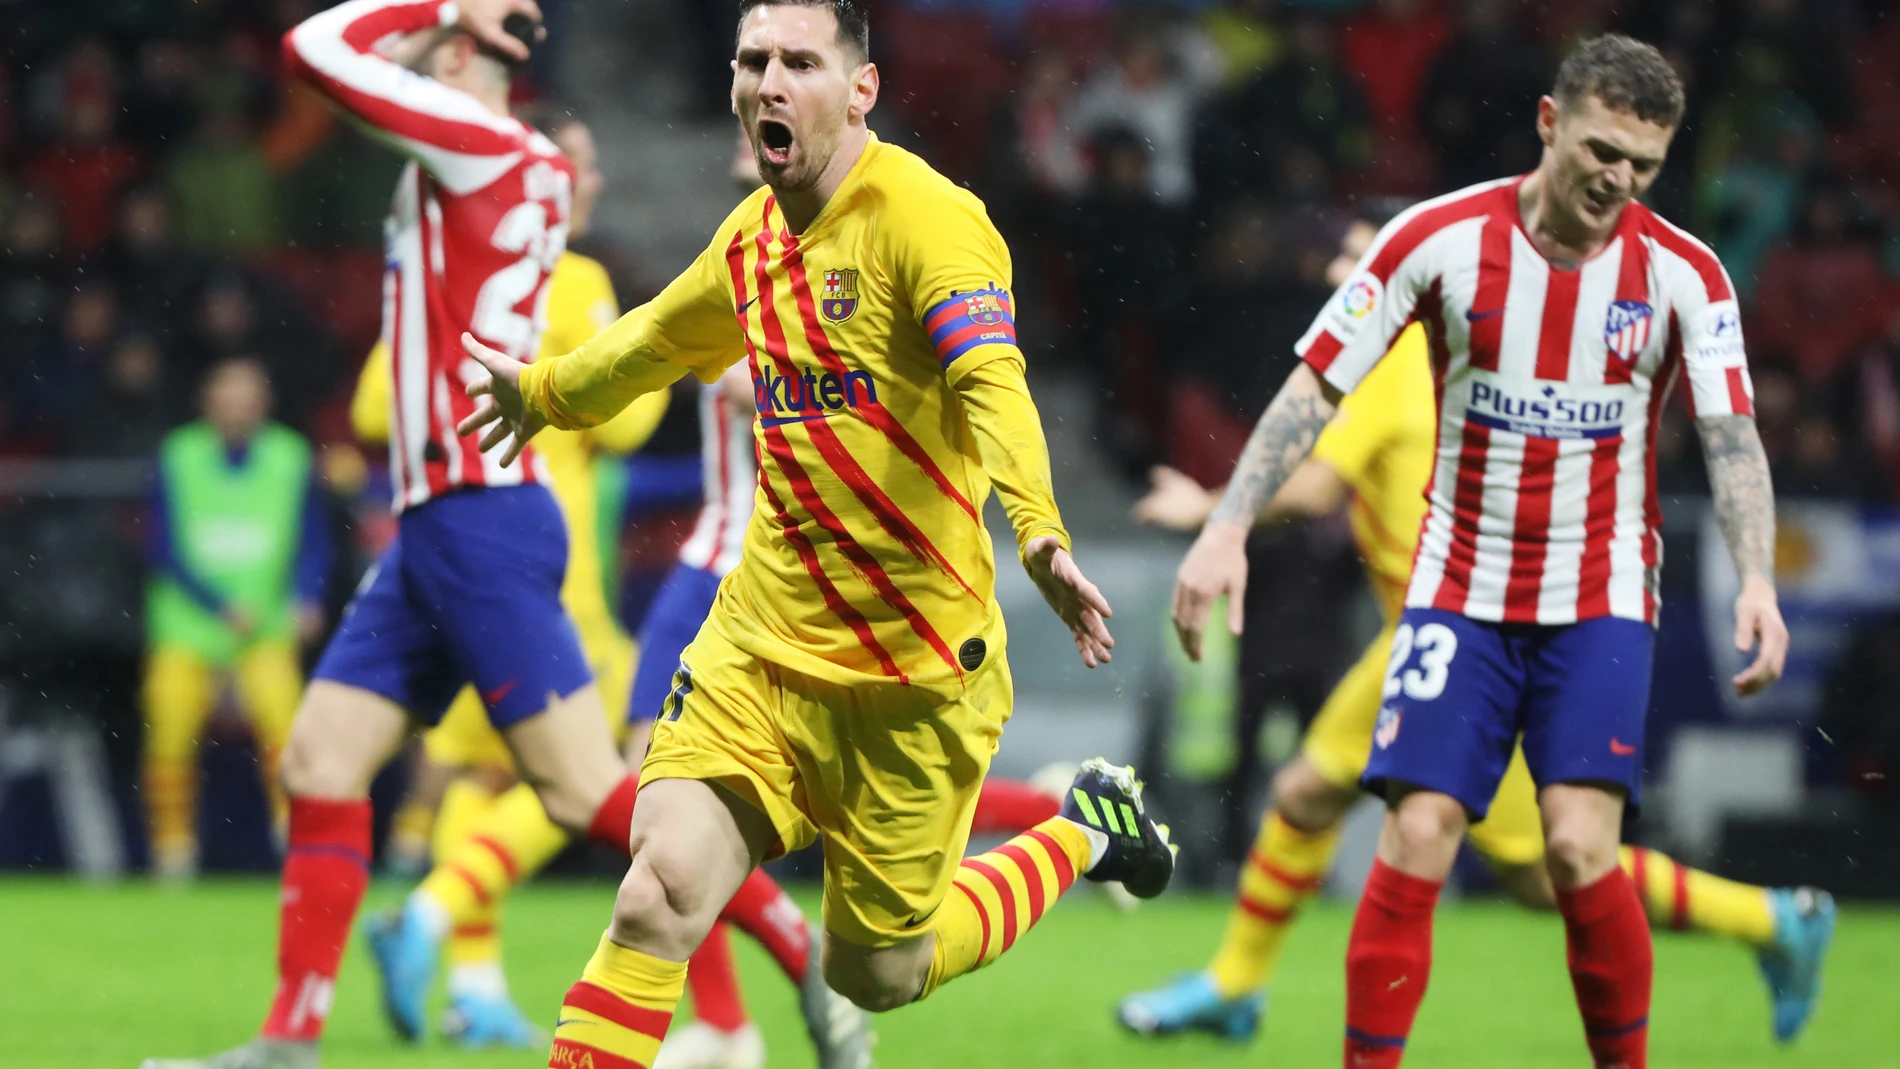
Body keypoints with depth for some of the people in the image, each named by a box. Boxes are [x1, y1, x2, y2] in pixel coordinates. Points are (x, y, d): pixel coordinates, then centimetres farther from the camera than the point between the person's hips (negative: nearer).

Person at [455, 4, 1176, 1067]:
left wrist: (1040, 531, -50)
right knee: (661, 892, -14)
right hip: (758, 647, 5)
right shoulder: (751, 239, 7)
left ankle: (1084, 834, 32)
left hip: (915, 665, -5)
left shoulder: (925, 216, -15)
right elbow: (660, 339, 31)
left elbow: (992, 385, -32)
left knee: (874, 976, 8)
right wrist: (545, 390, 48)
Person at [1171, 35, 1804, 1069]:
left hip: (1601, 600, 0)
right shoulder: (1440, 238, -7)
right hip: (1459, 588, 0)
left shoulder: (1684, 274, -5)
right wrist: (1227, 527, -14)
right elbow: (1314, 387, -4)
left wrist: (1757, 578, -26)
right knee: (1414, 843, -11)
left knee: (1581, 849, -15)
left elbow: (1731, 435, -9)